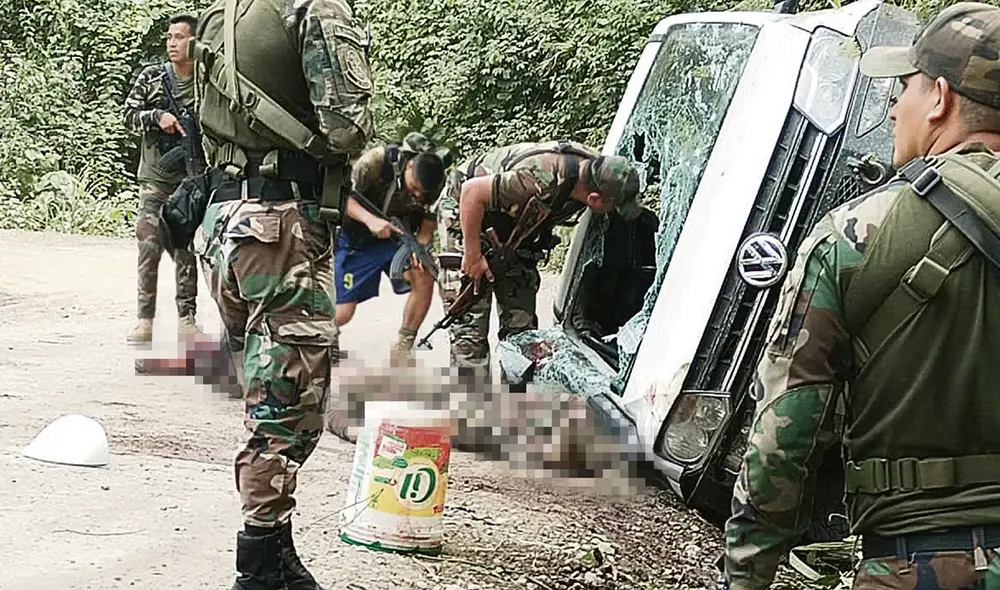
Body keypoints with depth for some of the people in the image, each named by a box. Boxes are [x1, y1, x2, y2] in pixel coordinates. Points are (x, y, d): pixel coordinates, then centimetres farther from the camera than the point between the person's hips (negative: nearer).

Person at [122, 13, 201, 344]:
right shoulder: (151, 78, 4)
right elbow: (129, 115, 2)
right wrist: (157, 116, -14)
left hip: (190, 179, 0)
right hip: (154, 177, 0)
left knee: (186, 249, 3)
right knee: (149, 247, -6)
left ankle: (187, 318, 9)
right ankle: (145, 320, -4)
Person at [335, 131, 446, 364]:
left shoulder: (433, 185, -15)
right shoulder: (377, 160, -26)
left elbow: (428, 223, -5)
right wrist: (371, 220, -40)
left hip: (396, 239, 3)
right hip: (357, 239, -3)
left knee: (425, 278, -24)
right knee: (341, 314, -9)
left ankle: (403, 349, -8)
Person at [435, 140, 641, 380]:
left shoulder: (598, 170, -18)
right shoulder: (541, 182, -41)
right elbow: (472, 191, -34)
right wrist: (473, 256, -27)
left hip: (510, 221, 7)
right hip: (465, 212, -7)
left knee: (521, 321, 5)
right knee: (470, 320, -11)